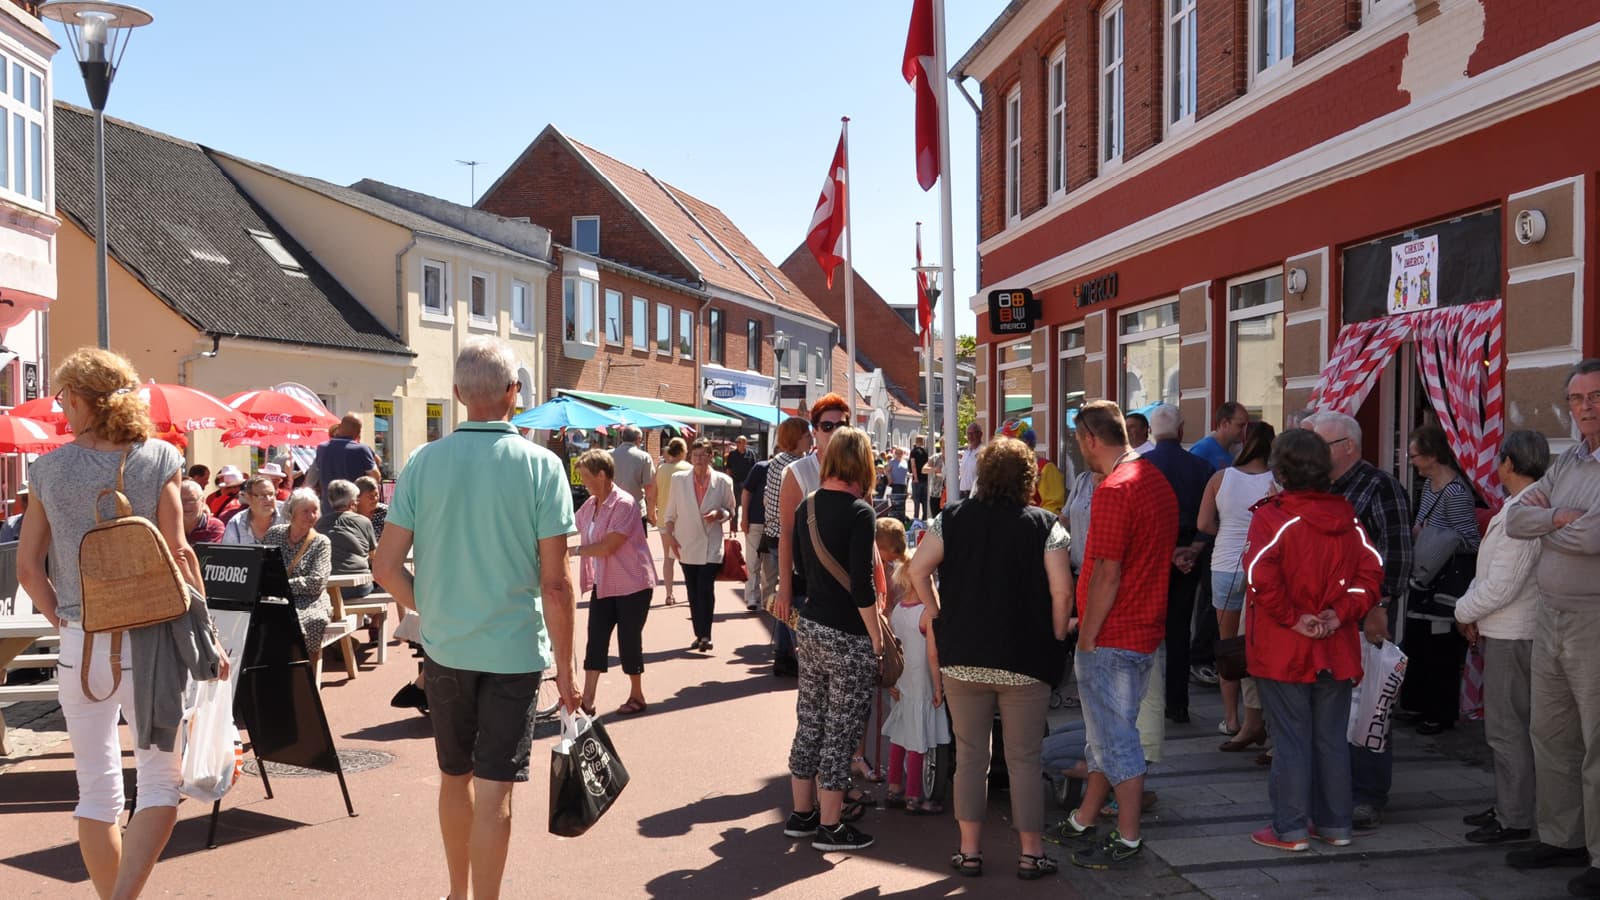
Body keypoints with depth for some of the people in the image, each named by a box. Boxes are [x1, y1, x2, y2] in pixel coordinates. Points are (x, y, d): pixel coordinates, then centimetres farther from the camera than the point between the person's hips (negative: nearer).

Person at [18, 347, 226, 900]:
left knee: (96, 788, 14)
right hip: (149, 639, -2)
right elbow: (178, 554, -8)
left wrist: (64, 620, 16)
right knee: (161, 782, 6)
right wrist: (208, 634, -3)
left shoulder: (50, 469, 2)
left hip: (80, 644, 3)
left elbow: (28, 568, 3)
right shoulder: (159, 459, -5)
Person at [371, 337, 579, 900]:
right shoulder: (541, 466, -10)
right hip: (515, 648, -3)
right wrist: (564, 669, -3)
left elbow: (386, 565, -4)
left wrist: (429, 609, 13)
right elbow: (555, 583, -11)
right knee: (493, 788, 4)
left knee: (454, 775, 20)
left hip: (445, 646, 4)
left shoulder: (423, 462, -3)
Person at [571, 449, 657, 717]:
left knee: (629, 640, 3)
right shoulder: (590, 505, 6)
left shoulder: (624, 504, -20)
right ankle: (587, 700, 4)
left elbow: (607, 547, -25)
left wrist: (573, 550, -19)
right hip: (603, 583, 7)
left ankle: (637, 697, 20)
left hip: (632, 584, -7)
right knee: (595, 640, 2)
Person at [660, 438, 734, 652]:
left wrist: (719, 514, -13)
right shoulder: (679, 480, 3)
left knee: (706, 589, -13)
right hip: (686, 544, 3)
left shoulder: (723, 482, -1)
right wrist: (668, 534, -2)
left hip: (711, 546, -2)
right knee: (693, 592, 9)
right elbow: (670, 512, 9)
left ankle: (705, 635, -9)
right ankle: (700, 634, 18)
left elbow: (730, 511, 8)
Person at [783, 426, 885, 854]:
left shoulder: (806, 507, 6)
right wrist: (877, 638, -11)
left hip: (811, 629, 7)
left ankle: (801, 813, 27)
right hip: (849, 637, -7)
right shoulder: (858, 512, -16)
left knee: (810, 723, 16)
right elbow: (861, 584, -19)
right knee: (840, 731, 2)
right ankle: (829, 826, 11)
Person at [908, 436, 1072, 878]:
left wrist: (937, 615, 9)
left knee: (970, 755, 11)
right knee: (1024, 758, 9)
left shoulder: (952, 518, 0)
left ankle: (969, 850, 16)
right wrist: (1055, 641, 2)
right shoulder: (1044, 526, -6)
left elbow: (918, 569, -3)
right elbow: (1062, 590, -11)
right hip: (1026, 660, -2)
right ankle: (1031, 853, 16)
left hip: (962, 657, 2)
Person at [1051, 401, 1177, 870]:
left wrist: (1086, 638, -14)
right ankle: (1082, 822, 31)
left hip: (1112, 637, -10)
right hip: (1146, 632, 10)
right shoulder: (1157, 479, 10)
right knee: (1109, 732, 18)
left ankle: (1128, 840, 11)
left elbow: (1107, 574, -23)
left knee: (1115, 738, 1)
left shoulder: (1115, 489, -21)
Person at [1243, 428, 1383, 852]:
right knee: (1333, 738, 15)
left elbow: (1261, 576, -26)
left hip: (1284, 651, -5)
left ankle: (1291, 828, 10)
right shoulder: (1347, 518, 4)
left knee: (1290, 740, 3)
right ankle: (1335, 824, 24)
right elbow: (1371, 570, 2)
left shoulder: (1272, 517, -14)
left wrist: (1291, 618, -16)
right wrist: (1343, 612, -4)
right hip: (1338, 650, 5)